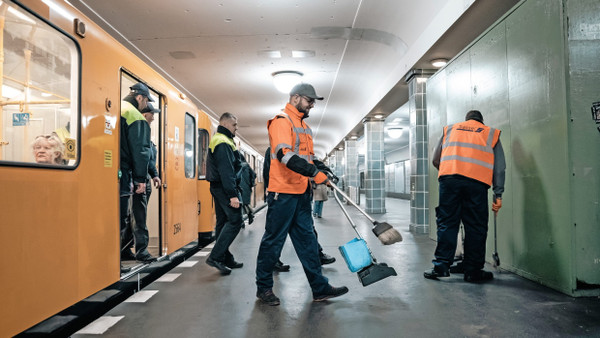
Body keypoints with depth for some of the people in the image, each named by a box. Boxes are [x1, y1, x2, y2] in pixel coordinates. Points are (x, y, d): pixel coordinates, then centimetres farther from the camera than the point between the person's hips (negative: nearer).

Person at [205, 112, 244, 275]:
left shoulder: (216, 140, 20)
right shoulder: (224, 143, -14)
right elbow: (226, 171, -22)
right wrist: (232, 195, -24)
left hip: (217, 187, 11)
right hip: (225, 187, -11)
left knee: (223, 222, 12)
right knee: (235, 220, -10)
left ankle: (225, 259, 19)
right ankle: (215, 256, -12)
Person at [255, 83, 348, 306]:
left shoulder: (304, 126, 20)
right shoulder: (281, 122, -10)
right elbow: (285, 155, -24)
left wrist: (324, 173, 13)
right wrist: (315, 173, -26)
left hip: (302, 193, 9)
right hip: (283, 192, -9)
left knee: (307, 239, 10)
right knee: (274, 240, 1)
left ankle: (319, 288, 16)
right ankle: (264, 287, 15)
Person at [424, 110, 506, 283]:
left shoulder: (449, 129, 27)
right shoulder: (492, 133, 25)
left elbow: (436, 160, 23)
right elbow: (499, 168, 16)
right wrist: (498, 195, 15)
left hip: (449, 178, 1)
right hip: (477, 182, -1)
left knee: (446, 223, 4)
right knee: (476, 227, 5)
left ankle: (441, 265, 1)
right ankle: (473, 270, 10)